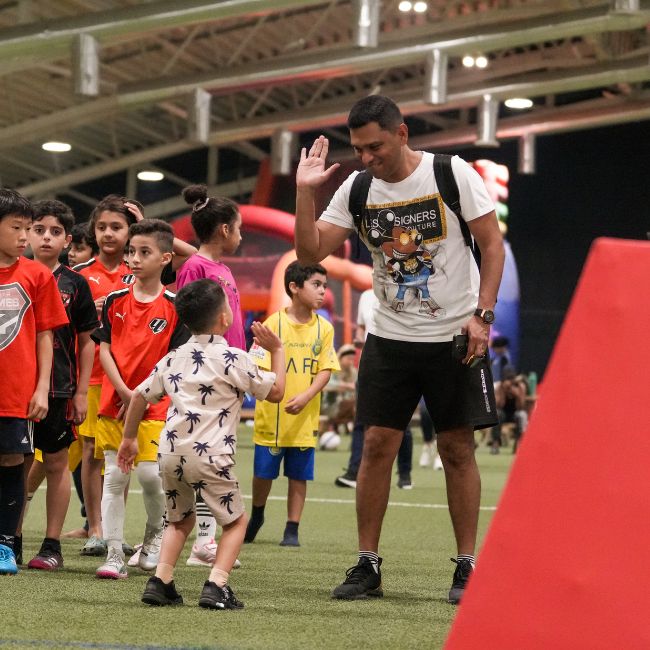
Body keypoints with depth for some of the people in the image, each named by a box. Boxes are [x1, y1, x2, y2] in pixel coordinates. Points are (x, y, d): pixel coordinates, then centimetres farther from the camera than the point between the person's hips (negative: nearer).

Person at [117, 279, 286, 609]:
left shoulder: (174, 358, 13)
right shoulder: (233, 359, -4)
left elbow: (140, 395, 18)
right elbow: (276, 392, 5)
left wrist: (129, 438, 29)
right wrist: (277, 350, 17)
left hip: (171, 453, 5)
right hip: (209, 455, -5)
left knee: (180, 519, 24)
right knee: (236, 520, 11)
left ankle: (160, 581, 7)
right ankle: (216, 585, -6)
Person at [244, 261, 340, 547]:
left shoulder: (324, 328, 2)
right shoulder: (274, 323, -6)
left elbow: (325, 370, 0)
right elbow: (258, 366, -6)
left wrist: (306, 397, -16)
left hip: (304, 418, 2)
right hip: (271, 416, -2)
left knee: (299, 475, 4)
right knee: (263, 472, 7)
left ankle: (292, 529, 15)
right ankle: (256, 515, 33)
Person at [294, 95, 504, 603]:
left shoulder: (453, 174, -9)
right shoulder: (356, 189, 0)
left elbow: (492, 243, -6)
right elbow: (311, 253, 0)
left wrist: (482, 314, -14)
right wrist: (304, 192, -11)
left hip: (455, 336, -3)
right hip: (390, 337, 3)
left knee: (458, 450, 1)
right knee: (377, 445, -1)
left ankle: (467, 567, 9)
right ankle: (368, 567, 7)